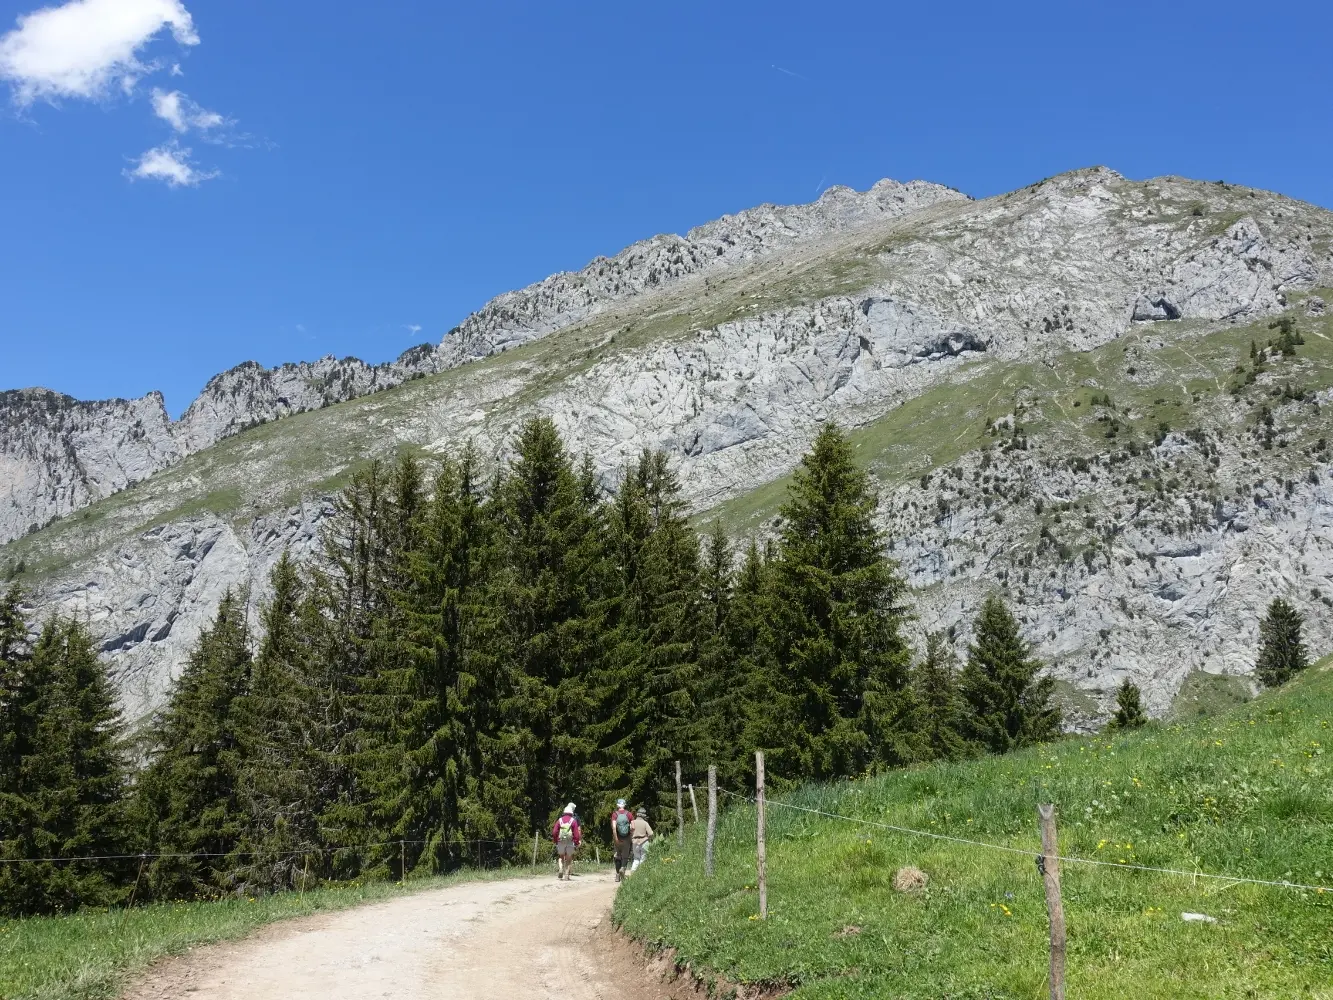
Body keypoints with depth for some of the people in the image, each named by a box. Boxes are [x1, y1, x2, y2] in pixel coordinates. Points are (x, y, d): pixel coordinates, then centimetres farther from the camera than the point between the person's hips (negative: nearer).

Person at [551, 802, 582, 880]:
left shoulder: (560, 820, 5)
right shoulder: (573, 821, 0)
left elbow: (554, 832, 1)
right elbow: (576, 833, -4)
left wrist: (555, 841, 11)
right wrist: (577, 843, 1)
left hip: (560, 841, 1)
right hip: (570, 841, -1)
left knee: (561, 856, 20)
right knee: (568, 858, 9)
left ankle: (561, 870, -1)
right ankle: (566, 875, 5)